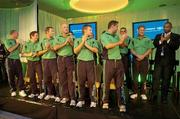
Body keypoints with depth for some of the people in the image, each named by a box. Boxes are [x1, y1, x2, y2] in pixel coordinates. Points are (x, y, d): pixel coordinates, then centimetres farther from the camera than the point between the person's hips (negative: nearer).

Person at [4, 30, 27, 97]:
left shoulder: (17, 41, 16)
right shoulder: (7, 41, 2)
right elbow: (10, 50, -12)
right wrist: (17, 44, -7)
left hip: (17, 60, 4)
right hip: (10, 60, -3)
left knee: (20, 75, -4)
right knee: (11, 76, 3)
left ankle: (21, 90, -1)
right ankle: (13, 90, 15)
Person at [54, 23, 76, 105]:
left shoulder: (71, 37, 8)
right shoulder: (58, 38, 9)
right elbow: (55, 48, -6)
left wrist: (70, 42, -12)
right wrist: (64, 43, -12)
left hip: (69, 58, -1)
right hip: (61, 59, 2)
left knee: (71, 79, -4)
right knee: (62, 78, 6)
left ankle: (72, 98, 1)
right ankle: (65, 96, 18)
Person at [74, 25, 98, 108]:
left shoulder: (93, 40, 10)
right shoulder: (77, 40, 7)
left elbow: (96, 50, -2)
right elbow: (75, 51, -6)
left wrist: (87, 45, -7)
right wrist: (83, 42, -10)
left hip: (90, 62, 1)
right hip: (81, 62, 0)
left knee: (91, 81, 0)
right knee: (81, 82, 4)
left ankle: (93, 100, 9)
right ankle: (81, 100, 16)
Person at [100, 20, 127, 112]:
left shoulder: (116, 36, 16)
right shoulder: (104, 35, -2)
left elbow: (122, 45, 24)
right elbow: (108, 46, -18)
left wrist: (123, 40, 5)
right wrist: (119, 42, -14)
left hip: (118, 61, 5)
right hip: (109, 61, -5)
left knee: (119, 83, 5)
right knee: (106, 83, 5)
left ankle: (121, 104, 11)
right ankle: (105, 102, 21)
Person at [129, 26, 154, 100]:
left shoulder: (148, 40, 9)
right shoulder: (133, 40, 10)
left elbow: (150, 49, 1)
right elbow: (131, 50, 2)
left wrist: (143, 56, -13)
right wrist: (138, 55, -12)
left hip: (144, 60, 0)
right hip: (135, 60, 1)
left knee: (143, 77, 1)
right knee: (135, 77, 2)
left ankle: (143, 93, 9)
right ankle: (135, 93, 10)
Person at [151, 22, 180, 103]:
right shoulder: (158, 36, 15)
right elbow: (154, 45, 1)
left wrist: (168, 40, -15)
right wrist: (161, 40, -14)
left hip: (169, 60, -2)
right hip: (159, 59, 2)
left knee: (166, 79, 4)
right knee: (156, 78, -2)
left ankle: (164, 97, 15)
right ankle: (154, 95, 6)